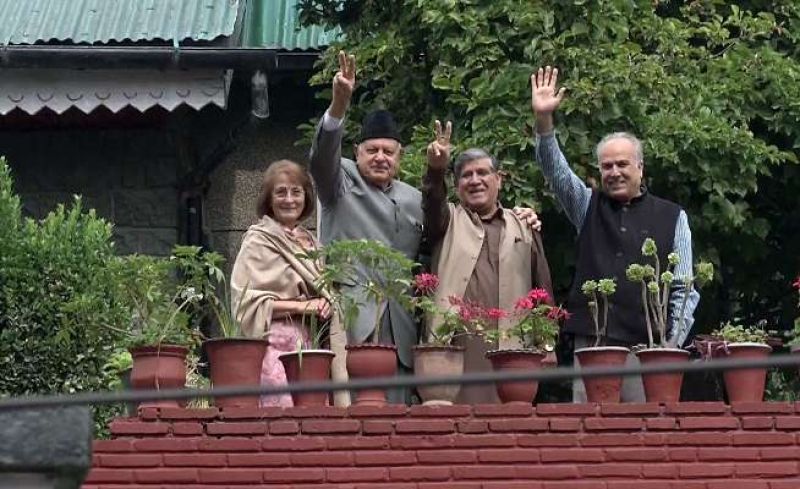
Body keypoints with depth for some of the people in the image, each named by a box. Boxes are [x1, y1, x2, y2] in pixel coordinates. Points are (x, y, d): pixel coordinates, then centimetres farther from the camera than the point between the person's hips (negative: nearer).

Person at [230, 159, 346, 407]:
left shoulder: (310, 242, 19)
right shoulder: (258, 240, 0)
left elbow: (325, 290, 27)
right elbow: (247, 301, -9)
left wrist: (325, 304, 3)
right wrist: (303, 306, -13)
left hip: (310, 343, 6)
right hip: (276, 344, -6)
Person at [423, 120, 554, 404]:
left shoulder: (524, 227, 18)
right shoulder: (448, 220, 15)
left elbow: (543, 287, 16)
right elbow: (433, 203, -9)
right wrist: (436, 169, -30)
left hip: (511, 347, 1)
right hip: (455, 343, -1)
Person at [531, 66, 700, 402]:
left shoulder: (672, 217, 11)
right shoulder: (588, 207, 17)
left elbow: (684, 290, 7)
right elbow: (556, 170, 2)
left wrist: (673, 344, -4)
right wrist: (543, 119, -13)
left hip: (647, 347, -1)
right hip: (590, 345, 2)